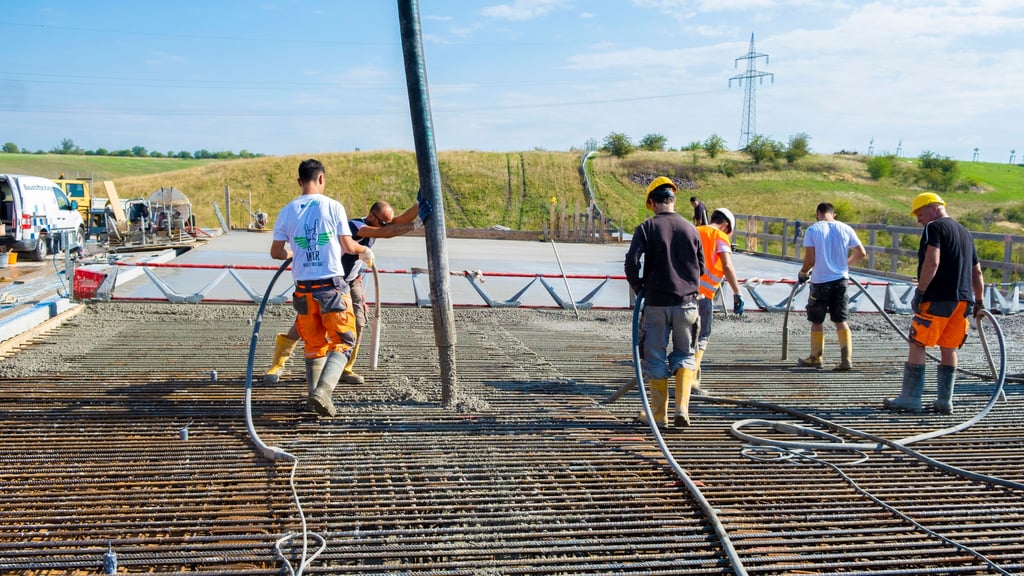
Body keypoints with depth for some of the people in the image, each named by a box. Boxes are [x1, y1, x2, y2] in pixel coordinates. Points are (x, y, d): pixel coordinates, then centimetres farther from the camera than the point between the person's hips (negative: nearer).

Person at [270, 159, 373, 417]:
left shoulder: (287, 211, 3)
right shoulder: (333, 206, -4)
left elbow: (276, 252, 6)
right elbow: (348, 247, -1)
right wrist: (364, 251, 20)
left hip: (304, 288, 4)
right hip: (331, 285, -3)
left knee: (314, 345, 17)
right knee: (342, 342, 5)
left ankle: (315, 396, 22)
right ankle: (322, 391, -13)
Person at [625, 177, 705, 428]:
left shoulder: (646, 228, -5)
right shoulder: (690, 228, 5)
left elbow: (631, 263, -13)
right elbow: (701, 267, 10)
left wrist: (638, 287, 4)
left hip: (656, 303, -2)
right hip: (686, 302, 2)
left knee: (655, 358, 9)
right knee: (684, 355, 14)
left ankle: (659, 414, 14)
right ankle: (682, 408, 1)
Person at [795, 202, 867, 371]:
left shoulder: (812, 230, -8)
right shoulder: (845, 229, 2)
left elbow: (810, 260, -13)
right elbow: (861, 253, 6)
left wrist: (802, 273, 6)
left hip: (820, 281, -3)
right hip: (841, 280, 3)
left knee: (817, 321, 12)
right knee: (841, 321, 9)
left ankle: (816, 358, 23)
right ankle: (847, 359, 2)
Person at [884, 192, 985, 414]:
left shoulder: (934, 228, -4)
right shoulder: (965, 233, 22)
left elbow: (932, 263, -18)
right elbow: (977, 272, 25)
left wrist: (920, 292, -18)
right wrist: (979, 303, 29)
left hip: (937, 299, -8)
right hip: (963, 300, 8)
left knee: (917, 345, -3)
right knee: (949, 349, 11)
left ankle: (910, 398, -3)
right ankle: (944, 401, 11)